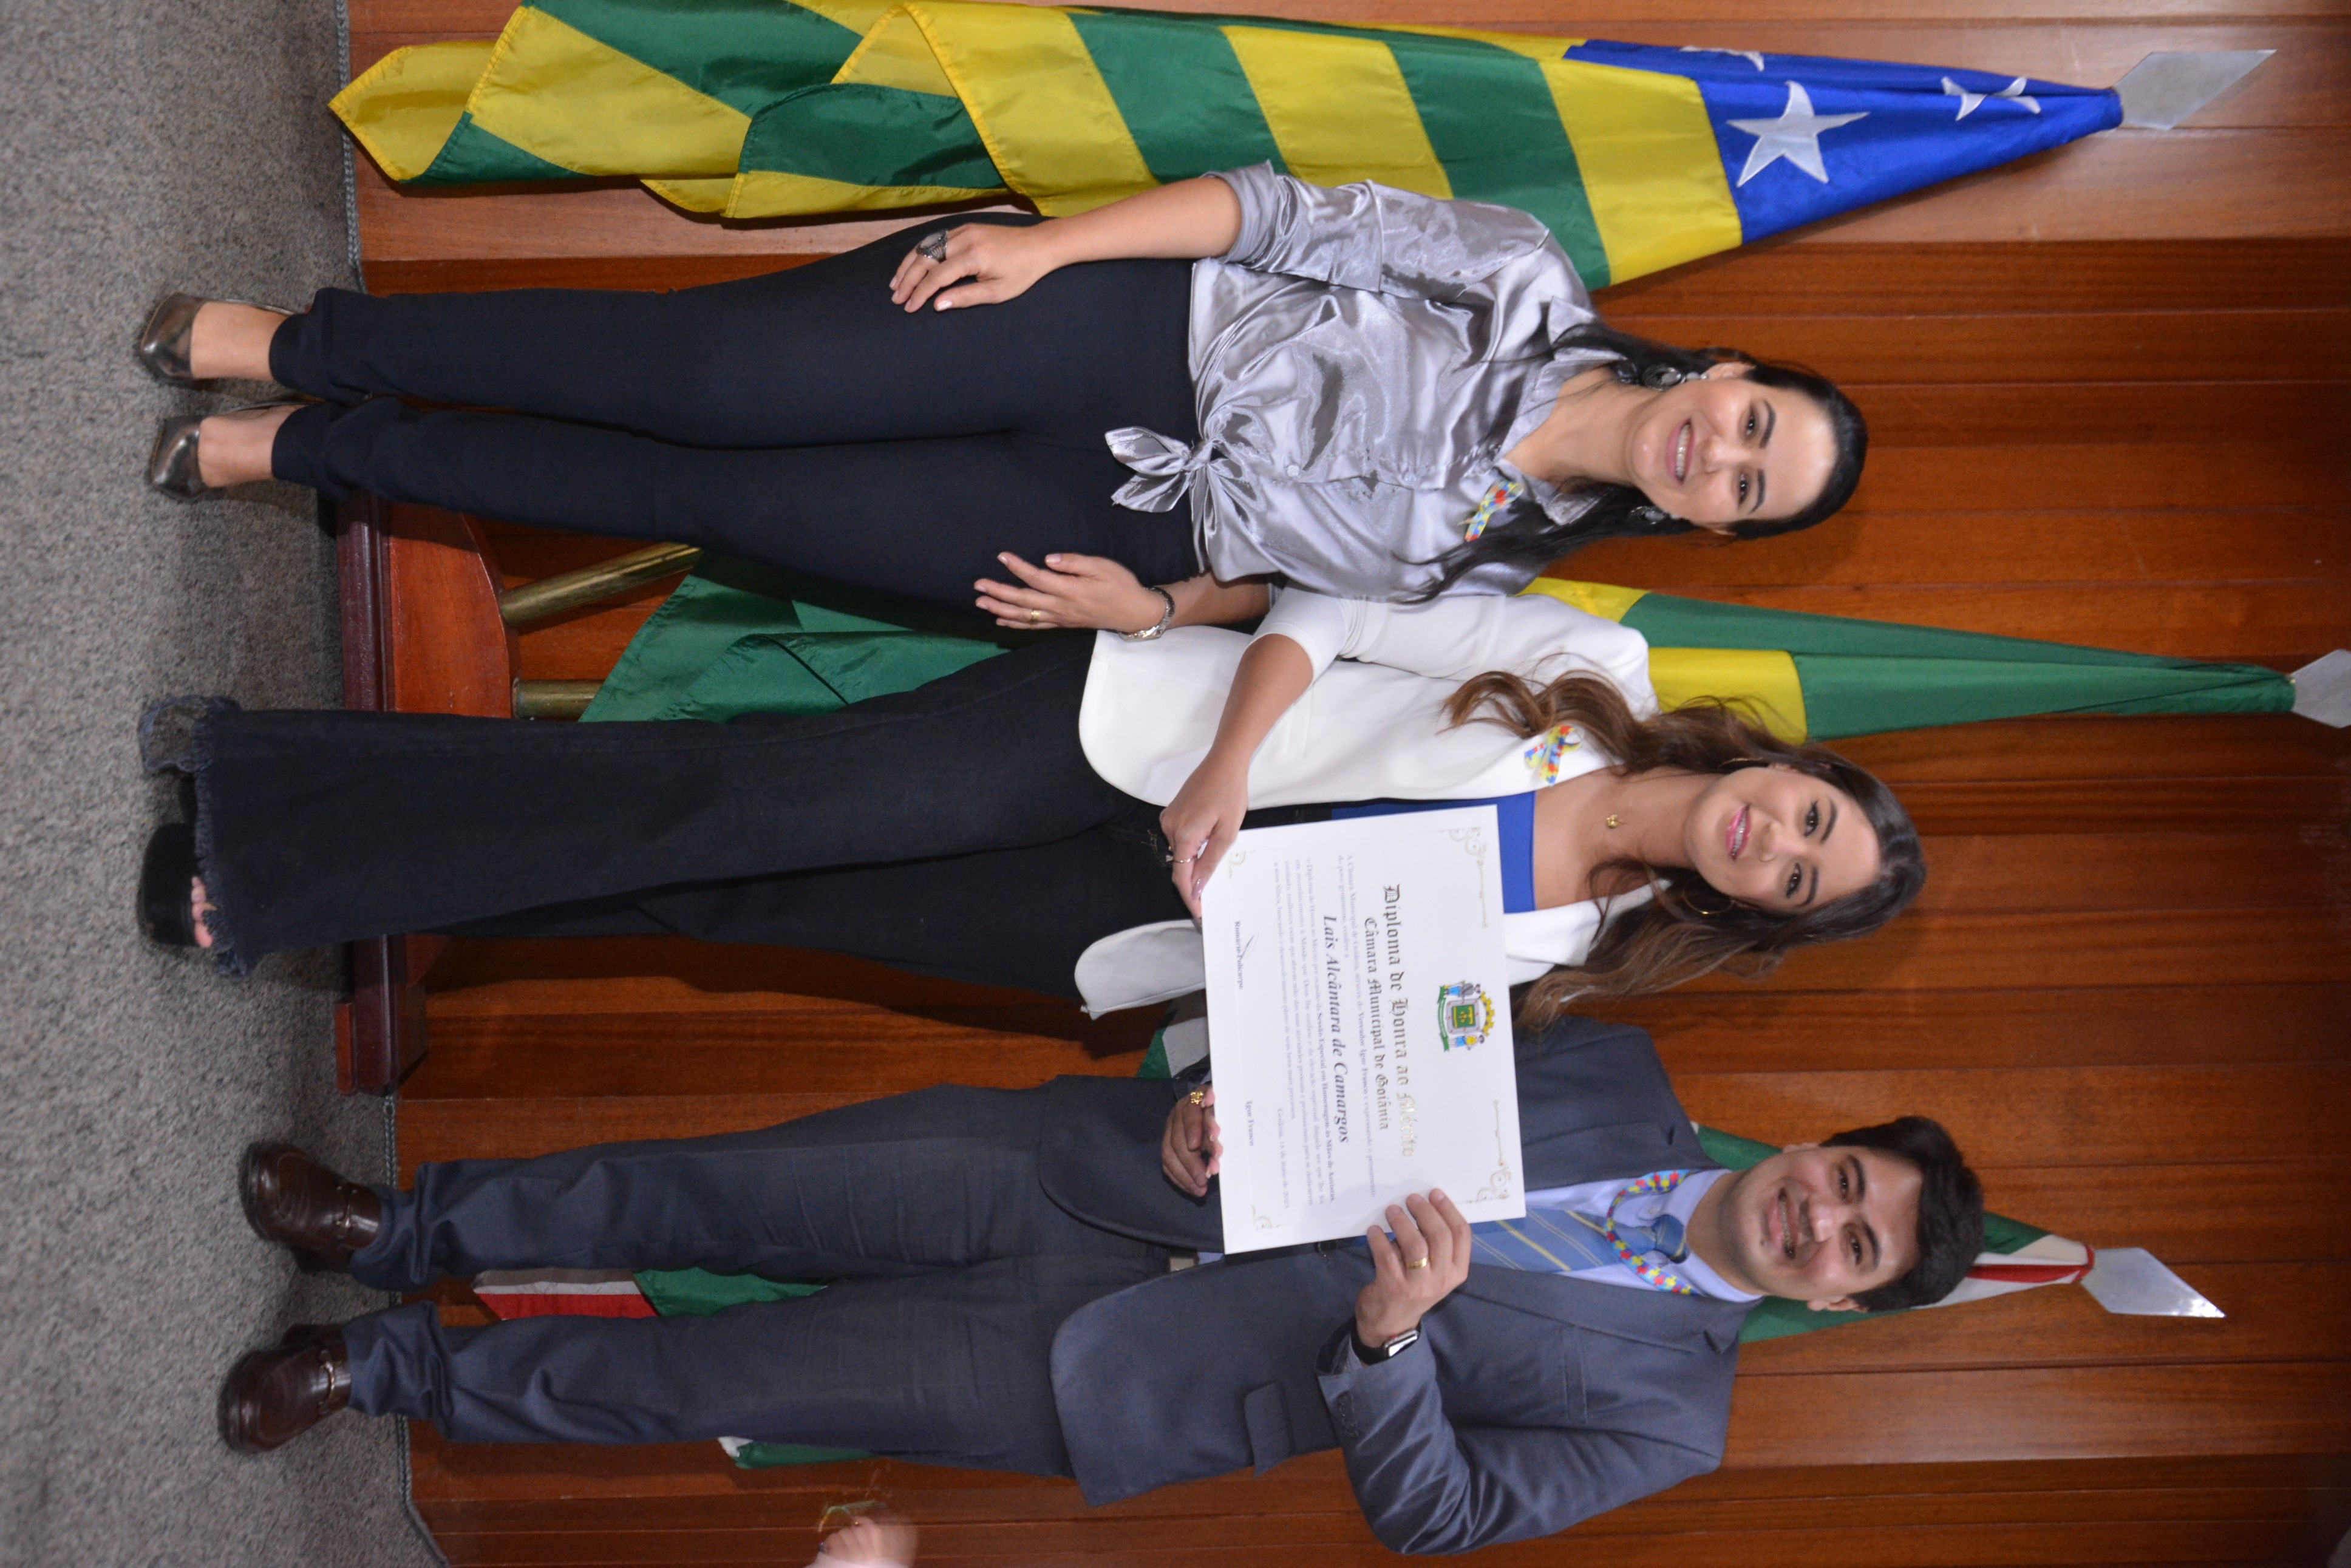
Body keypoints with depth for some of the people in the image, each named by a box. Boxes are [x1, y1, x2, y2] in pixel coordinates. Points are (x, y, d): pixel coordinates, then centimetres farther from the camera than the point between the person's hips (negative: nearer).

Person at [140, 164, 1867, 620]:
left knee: (690, 500, -5)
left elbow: (1292, 586, 9)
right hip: (1112, 329, -1)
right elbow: (1289, 216, -3)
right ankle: (295, 345, 2)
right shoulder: (1529, 284, -1)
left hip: (1114, 531, 1)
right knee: (700, 381, -14)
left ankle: (307, 450, 6)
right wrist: (1045, 240, -11)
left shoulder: (1493, 570, 5)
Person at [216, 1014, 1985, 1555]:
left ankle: (391, 1369, 16)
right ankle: (400, 1233, 17)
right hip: (1091, 1162, 3)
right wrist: (1229, 1101, -8)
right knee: (729, 1195, -6)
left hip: (1098, 1382, -3)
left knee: (726, 1382, -4)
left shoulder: (1667, 1412, -5)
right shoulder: (1625, 1069, 5)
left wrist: (1389, 1344, -28)